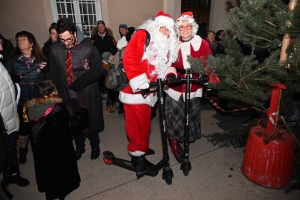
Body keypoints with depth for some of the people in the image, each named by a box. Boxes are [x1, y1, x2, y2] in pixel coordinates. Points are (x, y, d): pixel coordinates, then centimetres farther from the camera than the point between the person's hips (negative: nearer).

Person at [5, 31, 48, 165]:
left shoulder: (41, 59, 1)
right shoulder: (12, 60, 3)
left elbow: (49, 78, -2)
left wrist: (46, 70, -20)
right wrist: (14, 78, -17)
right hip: (22, 100, 1)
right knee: (24, 126, 10)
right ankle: (22, 151, 34)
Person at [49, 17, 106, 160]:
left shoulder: (88, 47, -15)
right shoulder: (55, 49, -6)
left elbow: (98, 70, -11)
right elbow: (54, 73, 5)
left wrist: (82, 81, -23)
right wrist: (60, 91, -2)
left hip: (88, 93, -2)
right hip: (69, 94, 3)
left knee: (91, 121, 15)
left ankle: (95, 146, 40)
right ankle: (79, 146, 43)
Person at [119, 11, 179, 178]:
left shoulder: (166, 47, 17)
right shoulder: (142, 36, -8)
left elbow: (164, 67, 21)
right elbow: (129, 58, -20)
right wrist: (139, 80, -27)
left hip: (148, 91, 8)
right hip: (135, 89, -8)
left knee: (144, 123, 20)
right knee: (138, 124, -2)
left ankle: (140, 148, 39)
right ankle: (138, 158, 13)